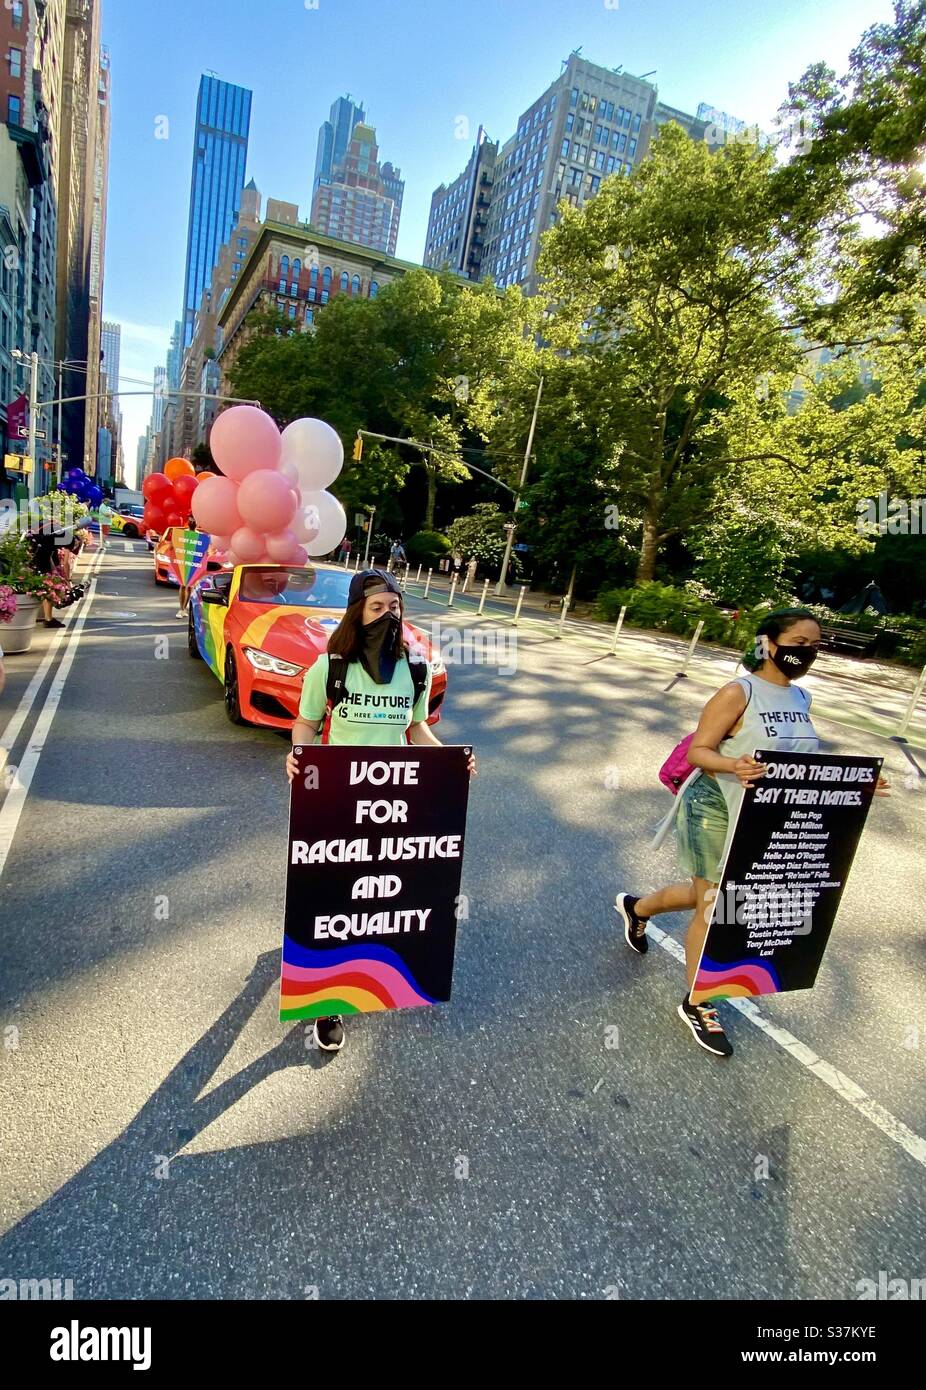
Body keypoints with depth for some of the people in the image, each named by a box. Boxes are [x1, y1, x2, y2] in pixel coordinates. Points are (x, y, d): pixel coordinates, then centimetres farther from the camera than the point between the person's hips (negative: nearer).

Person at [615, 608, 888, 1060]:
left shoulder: (800, 699, 5)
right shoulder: (738, 693, -18)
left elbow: (796, 760, 14)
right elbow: (697, 751, -18)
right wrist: (733, 766, -38)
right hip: (716, 811, -7)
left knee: (713, 895, 21)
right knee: (714, 908, 4)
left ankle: (636, 907, 48)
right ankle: (697, 1005, 26)